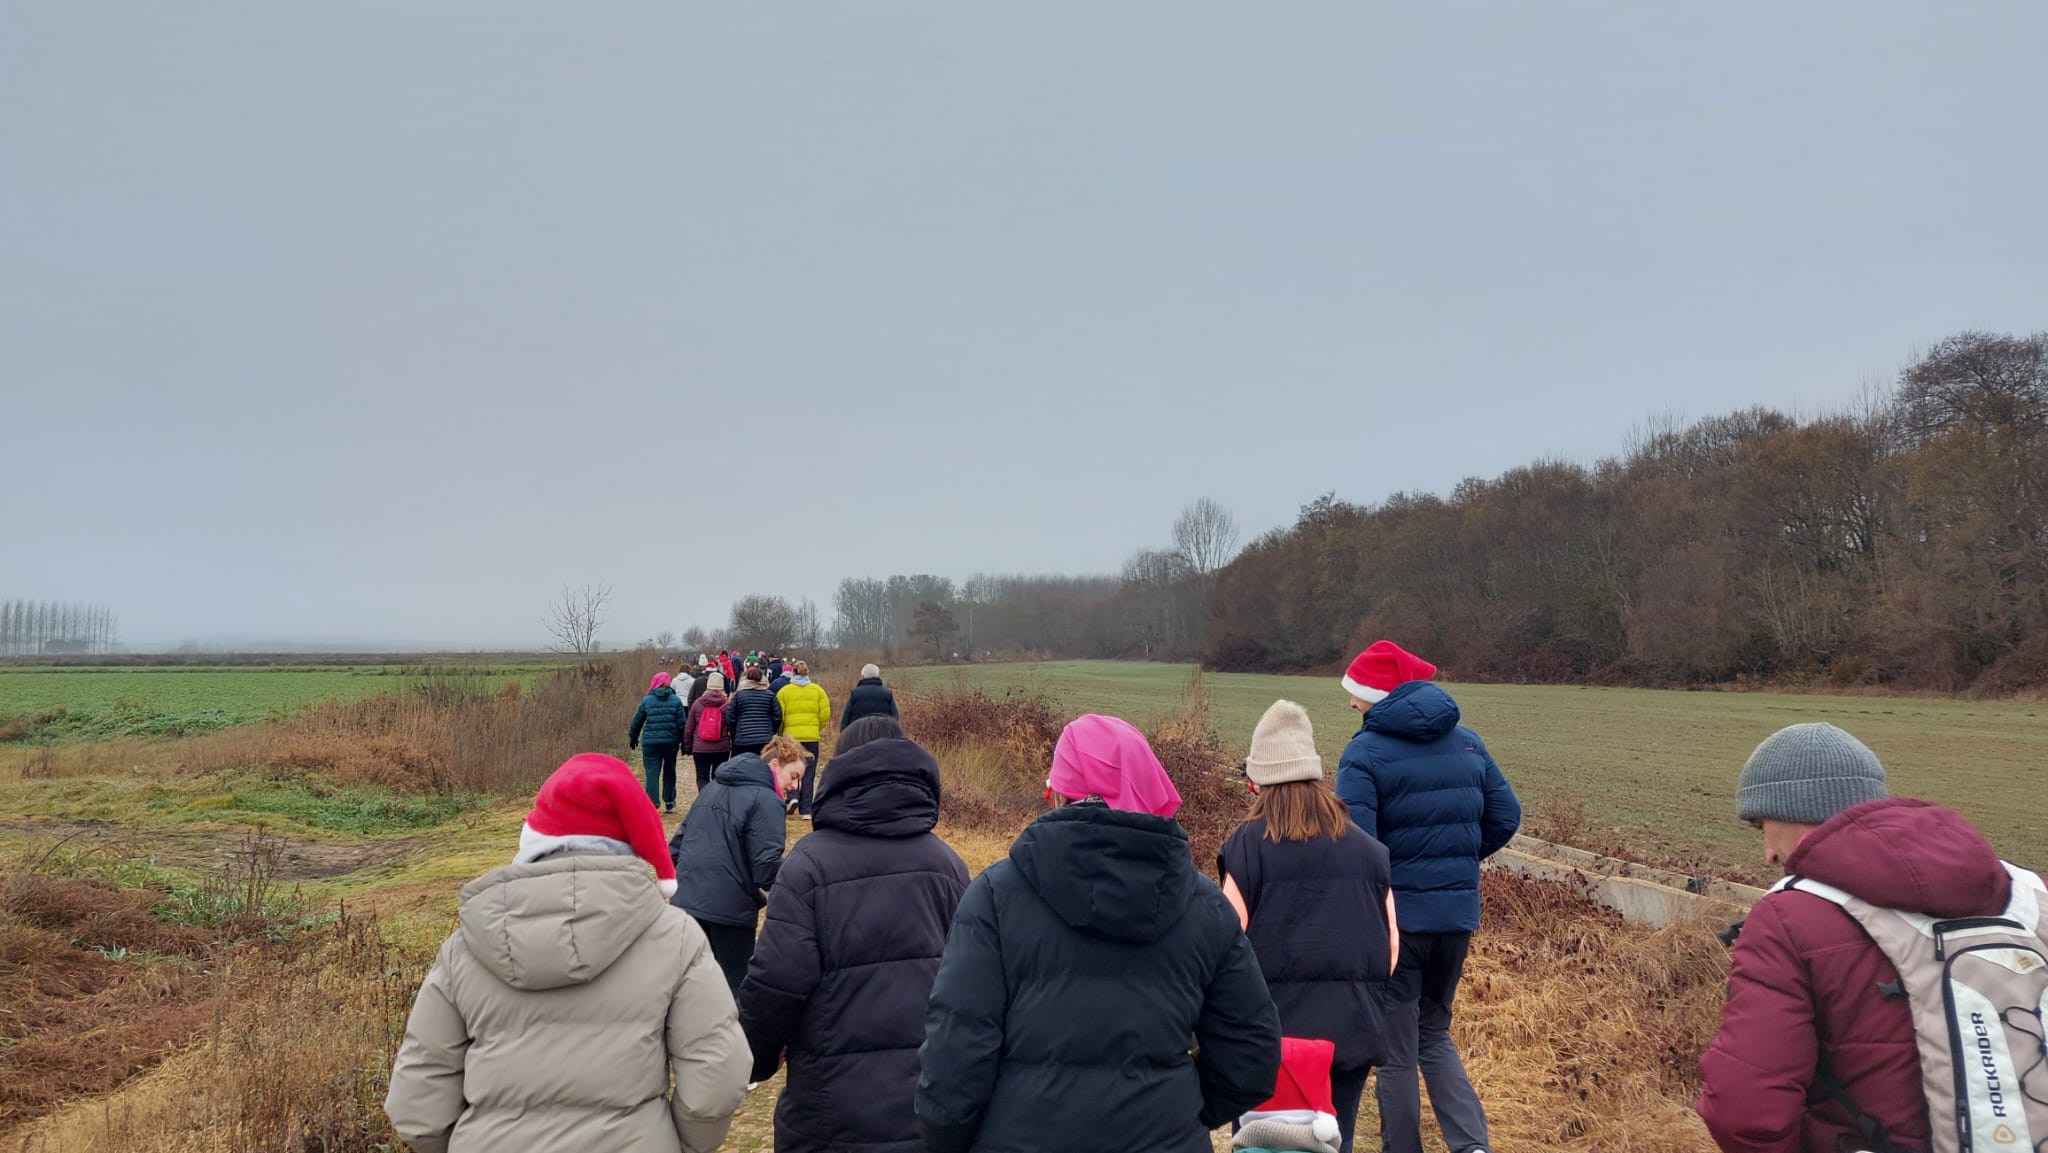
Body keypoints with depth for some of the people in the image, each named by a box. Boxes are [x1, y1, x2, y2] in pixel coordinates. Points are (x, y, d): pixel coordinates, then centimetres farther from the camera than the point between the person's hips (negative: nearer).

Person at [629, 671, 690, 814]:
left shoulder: (646, 700, 1)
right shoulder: (676, 701, 2)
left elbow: (637, 721, 6)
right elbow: (682, 723, 0)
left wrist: (633, 738, 19)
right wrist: (684, 742, 6)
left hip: (650, 743, -2)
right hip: (671, 742, 2)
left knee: (652, 773, 0)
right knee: (669, 772, 16)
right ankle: (669, 802, 22)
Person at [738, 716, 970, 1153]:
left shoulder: (810, 862, -10)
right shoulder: (946, 862, 2)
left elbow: (776, 981, -13)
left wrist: (756, 1058, 5)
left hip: (834, 1108, -3)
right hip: (931, 1099, 3)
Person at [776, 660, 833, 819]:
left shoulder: (784, 691, 0)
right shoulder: (817, 690, 2)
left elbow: (778, 716, -2)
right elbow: (825, 713, -2)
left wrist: (780, 732, 14)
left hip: (790, 736, 0)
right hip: (812, 736, 1)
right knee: (809, 774, 7)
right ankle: (806, 810, 6)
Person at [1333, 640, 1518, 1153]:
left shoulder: (1365, 753, -14)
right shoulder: (1467, 742, 4)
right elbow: (1506, 816, 8)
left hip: (1396, 916, -6)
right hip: (1458, 914, 6)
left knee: (1396, 1051, 10)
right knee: (1434, 1033, 22)